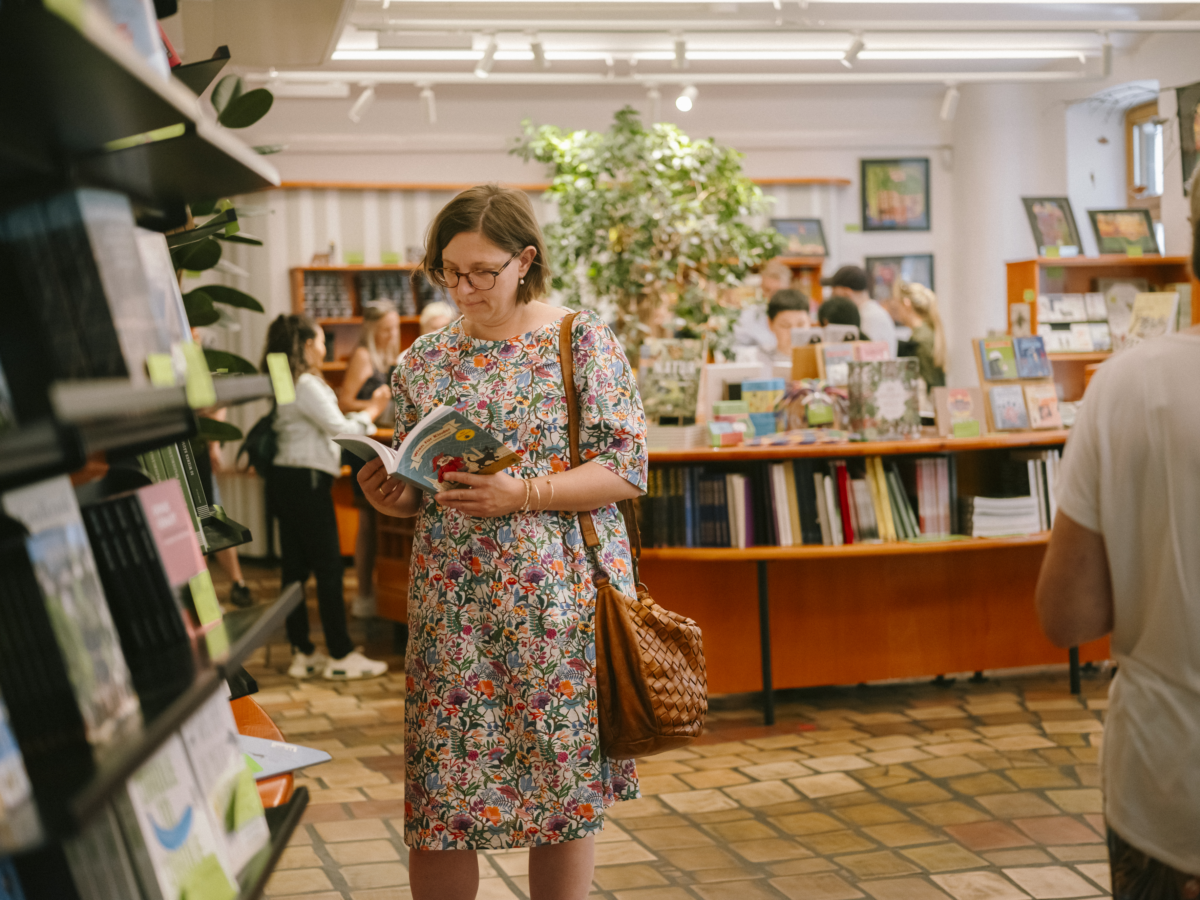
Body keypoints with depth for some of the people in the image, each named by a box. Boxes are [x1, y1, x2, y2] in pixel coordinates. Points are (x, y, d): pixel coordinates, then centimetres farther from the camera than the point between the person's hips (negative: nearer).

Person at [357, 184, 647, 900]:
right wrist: (393, 497, -7)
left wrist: (522, 494, -17)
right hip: (453, 604, 3)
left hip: (559, 595, -2)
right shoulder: (425, 362, 11)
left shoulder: (584, 342, 0)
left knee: (565, 785, 3)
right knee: (440, 796, 0)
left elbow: (626, 468, -6)